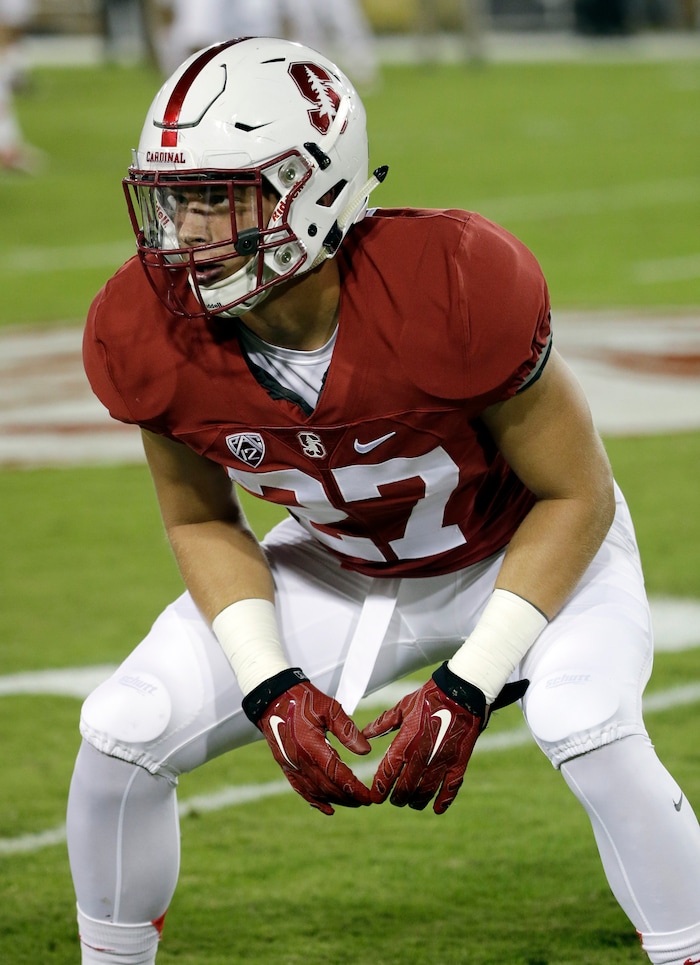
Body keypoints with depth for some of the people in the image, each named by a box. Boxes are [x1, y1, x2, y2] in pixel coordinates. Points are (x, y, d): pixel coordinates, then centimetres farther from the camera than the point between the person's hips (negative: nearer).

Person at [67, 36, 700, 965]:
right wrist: (270, 685, -17)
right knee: (121, 734, -9)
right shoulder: (153, 339, -24)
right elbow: (203, 522, -3)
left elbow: (576, 496, -22)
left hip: (529, 548, -4)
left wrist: (469, 687, -26)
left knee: (588, 730, -31)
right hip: (343, 569, 4)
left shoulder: (455, 288, -37)